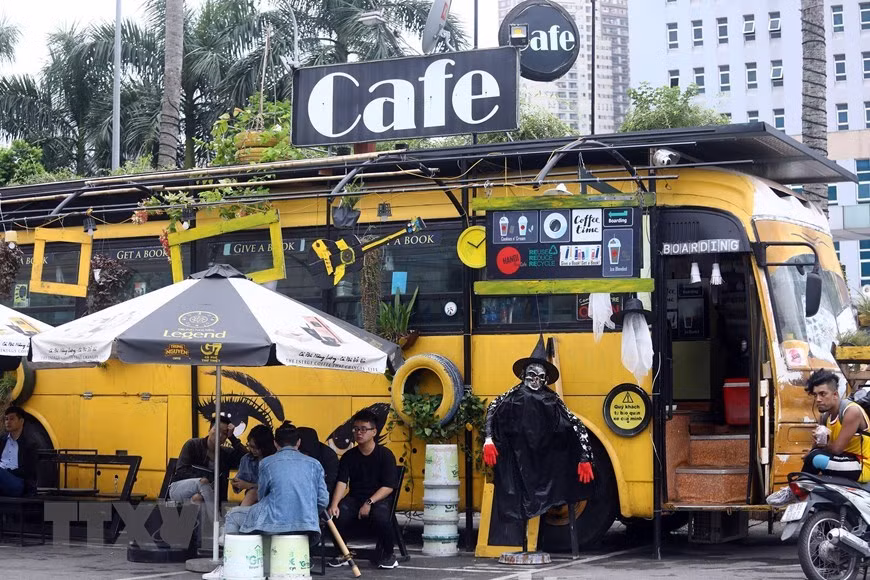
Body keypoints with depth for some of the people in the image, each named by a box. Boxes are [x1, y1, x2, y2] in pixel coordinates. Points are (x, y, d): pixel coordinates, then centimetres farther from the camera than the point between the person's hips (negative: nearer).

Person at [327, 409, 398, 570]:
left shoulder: (385, 454, -4)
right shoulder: (348, 456, 6)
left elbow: (388, 486, -11)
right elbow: (341, 482, -6)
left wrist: (369, 503, -24)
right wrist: (334, 504, -25)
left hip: (379, 498, -3)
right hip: (354, 498, 3)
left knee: (380, 516, -38)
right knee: (337, 516, -29)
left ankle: (388, 554, -8)